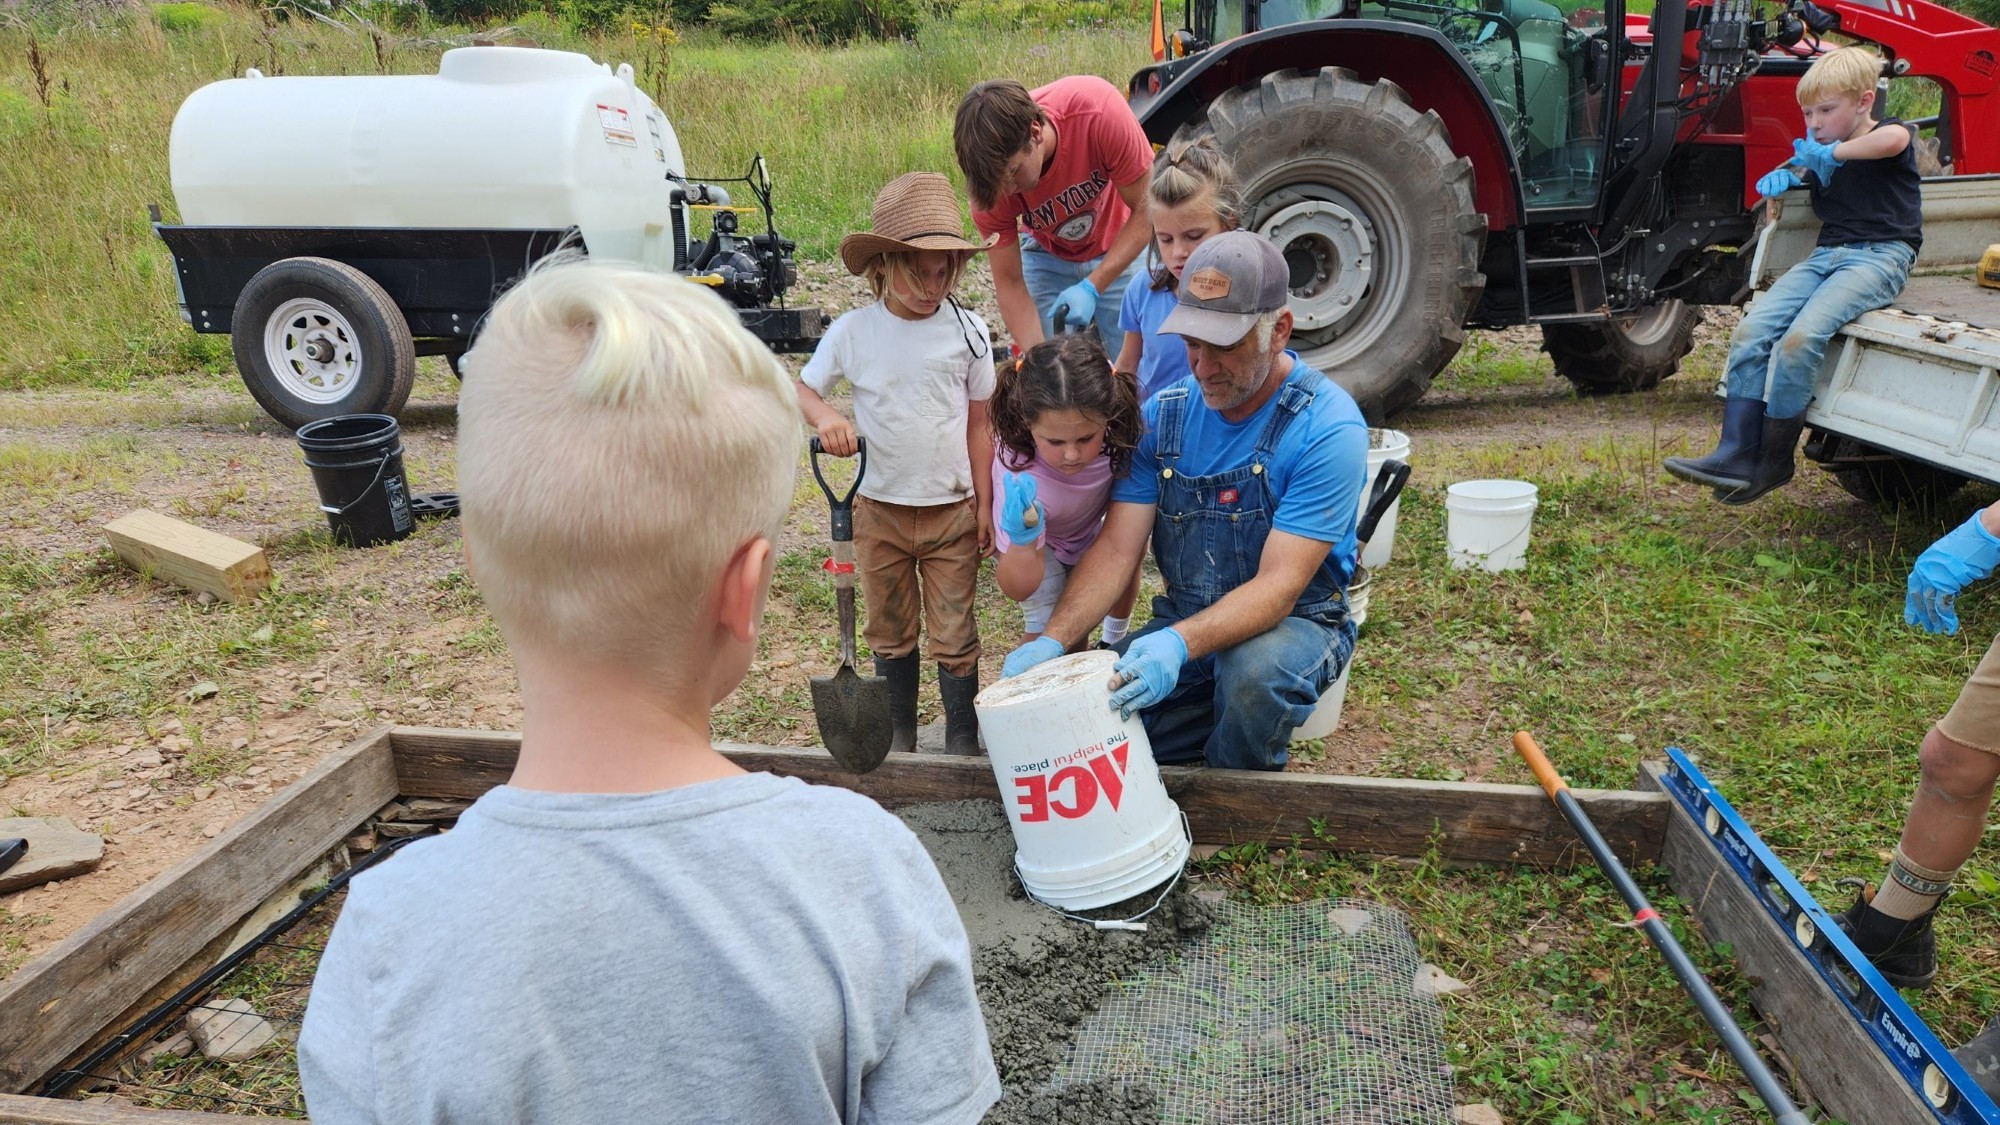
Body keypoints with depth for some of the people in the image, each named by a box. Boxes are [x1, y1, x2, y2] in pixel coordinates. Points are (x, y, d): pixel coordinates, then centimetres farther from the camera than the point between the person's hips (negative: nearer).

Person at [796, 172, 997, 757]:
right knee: (890, 632, 16)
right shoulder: (853, 331, -7)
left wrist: (983, 504, 1)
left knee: (954, 635, 6)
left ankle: (963, 740, 24)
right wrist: (825, 416, -22)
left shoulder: (967, 330, -6)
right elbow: (802, 389, 2)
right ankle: (898, 736, 34)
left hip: (952, 510, -1)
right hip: (879, 510, 1)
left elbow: (978, 422, 1)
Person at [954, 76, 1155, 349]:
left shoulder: (1098, 110, -35)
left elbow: (1147, 209, -25)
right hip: (1047, 257, 1)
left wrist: (1092, 287, -33)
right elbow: (1009, 283, -18)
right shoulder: (991, 179, -27)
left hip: (1122, 249, -1)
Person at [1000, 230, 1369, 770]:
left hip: (1293, 624, -4)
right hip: (1181, 626, 4)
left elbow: (1280, 584, -26)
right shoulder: (1164, 414, -4)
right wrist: (1054, 640, -24)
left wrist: (1182, 644, -43)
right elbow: (1116, 548, -8)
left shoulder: (1328, 428, -20)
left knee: (1254, 669, -38)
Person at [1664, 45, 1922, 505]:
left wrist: (1833, 153, -11)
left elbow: (1894, 139, -23)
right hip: (1826, 254, 7)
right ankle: (1736, 453, -23)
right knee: (1752, 331, -16)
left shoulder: (1890, 132, 1)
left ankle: (1774, 458, -19)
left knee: (1800, 337, -28)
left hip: (1880, 256, -7)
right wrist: (1784, 175, 4)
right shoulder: (1819, 153, 22)